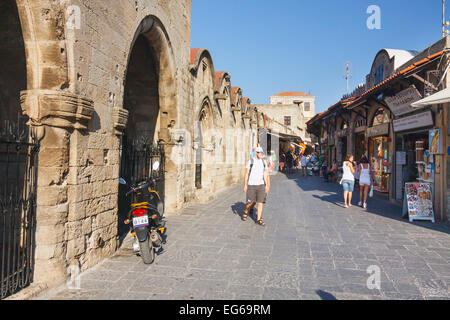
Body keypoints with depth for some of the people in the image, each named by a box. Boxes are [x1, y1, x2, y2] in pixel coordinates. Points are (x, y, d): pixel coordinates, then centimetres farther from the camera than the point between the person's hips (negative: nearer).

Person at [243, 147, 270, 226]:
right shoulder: (250, 161, -2)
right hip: (251, 185, -3)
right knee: (251, 202, -1)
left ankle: (259, 219, 3)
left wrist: (267, 185, 6)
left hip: (261, 185, 3)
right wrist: (245, 185, -5)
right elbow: (246, 174, -1)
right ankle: (245, 212, 30)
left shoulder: (264, 162, 7)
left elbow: (266, 175, 11)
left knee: (261, 202, -4)